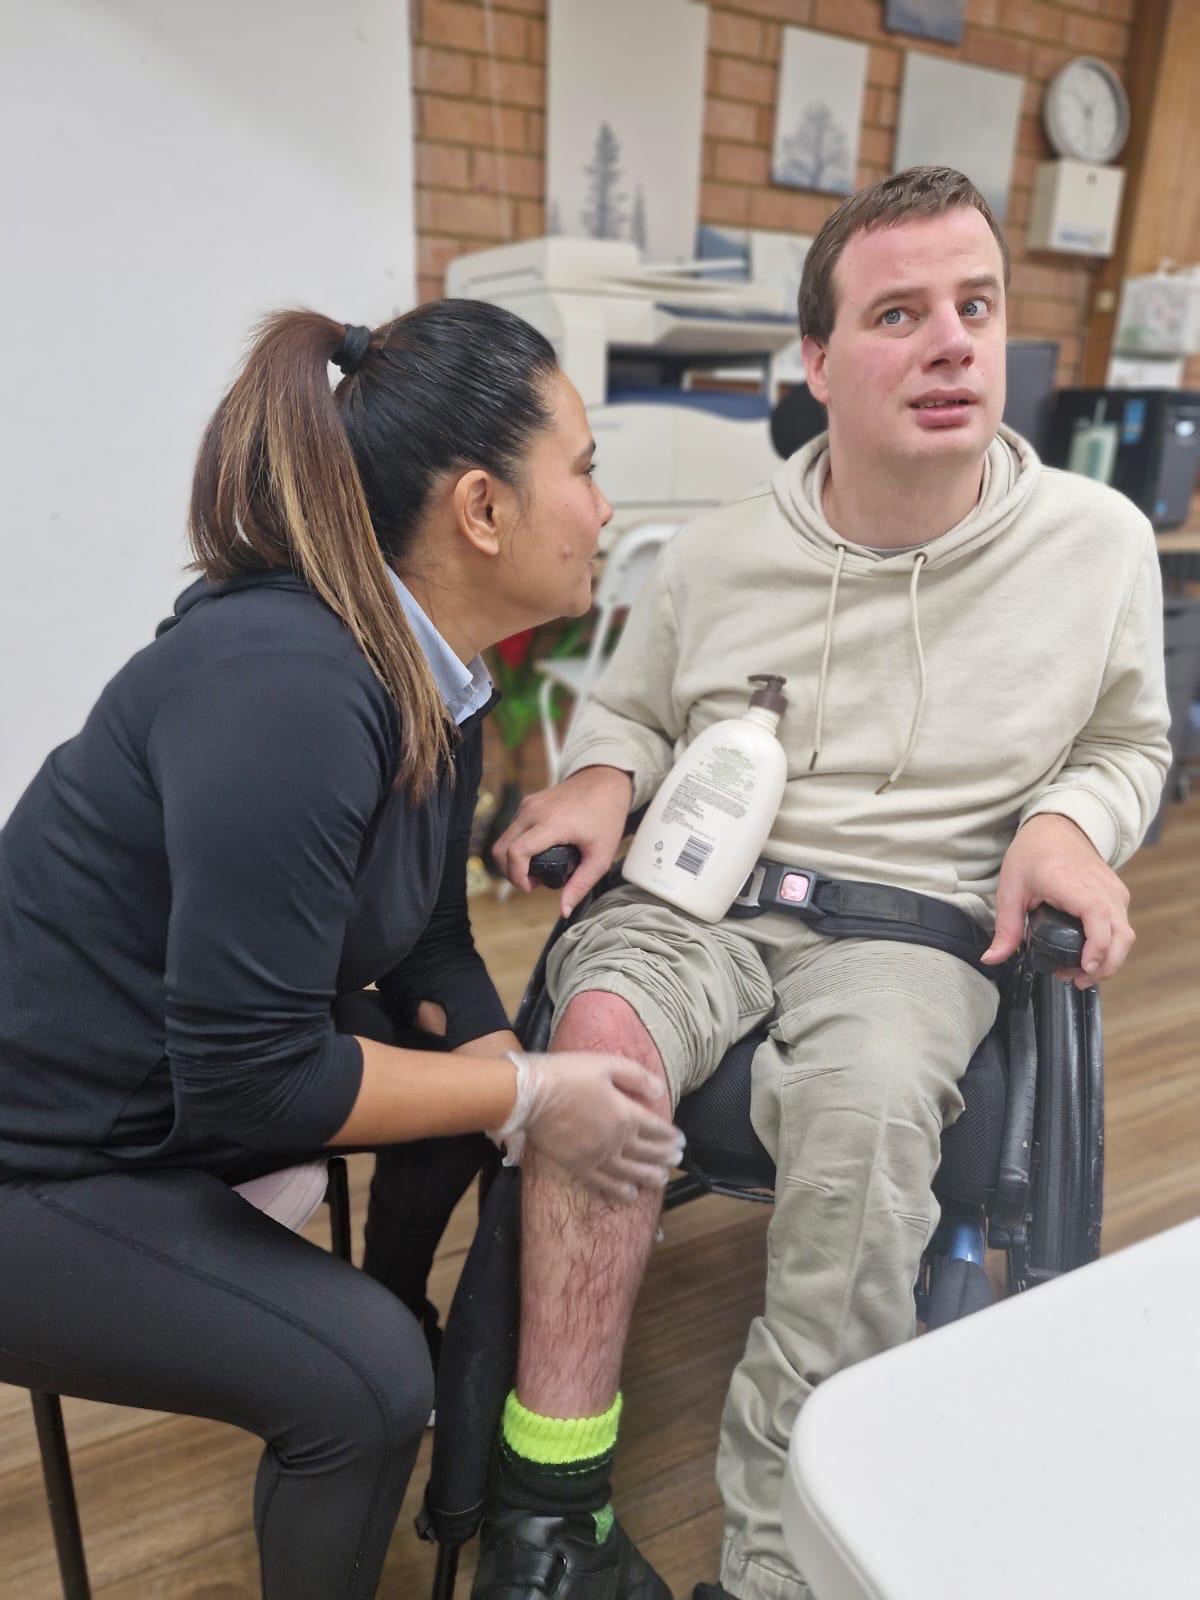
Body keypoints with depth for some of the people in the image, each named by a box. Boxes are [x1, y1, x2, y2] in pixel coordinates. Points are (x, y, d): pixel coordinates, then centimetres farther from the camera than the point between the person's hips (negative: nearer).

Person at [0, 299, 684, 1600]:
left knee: (507, 1062, 9)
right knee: (360, 1379, -19)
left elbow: (427, 956, 2)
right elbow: (250, 1078, -29)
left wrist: (521, 1074, -12)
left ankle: (453, 1382, 28)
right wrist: (527, 1097, -20)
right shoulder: (282, 685, -31)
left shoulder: (434, 679, -4)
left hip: (173, 1094, 8)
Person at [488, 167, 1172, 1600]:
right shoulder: (716, 555, 4)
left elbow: (1131, 744, 18)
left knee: (867, 1102, -34)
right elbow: (626, 709, 20)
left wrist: (1072, 820, -5)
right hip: (701, 890, 1)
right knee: (601, 1027, -31)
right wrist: (605, 775, -4)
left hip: (916, 920, 0)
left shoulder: (1101, 541, 4)